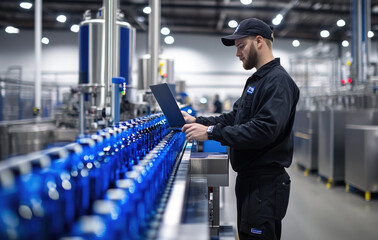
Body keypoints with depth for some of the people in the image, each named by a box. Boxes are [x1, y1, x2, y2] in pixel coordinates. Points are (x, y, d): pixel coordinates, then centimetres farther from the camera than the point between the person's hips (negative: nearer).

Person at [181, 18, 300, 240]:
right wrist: (198, 121, 6)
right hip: (249, 178, 10)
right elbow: (234, 118, 18)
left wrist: (211, 132, -27)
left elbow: (264, 129, -27)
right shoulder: (256, 80, 17)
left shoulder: (278, 81, -16)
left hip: (266, 182, -10)